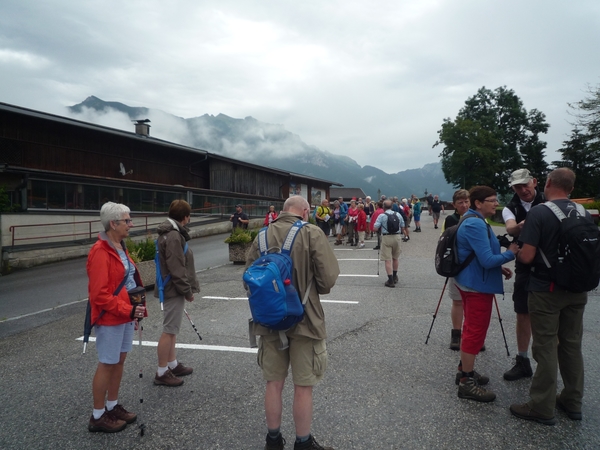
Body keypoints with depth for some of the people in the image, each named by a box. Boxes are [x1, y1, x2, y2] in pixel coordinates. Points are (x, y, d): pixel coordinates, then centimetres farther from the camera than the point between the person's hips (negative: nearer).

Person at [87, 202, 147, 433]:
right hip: (110, 319, -9)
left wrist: (133, 311, 16)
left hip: (125, 316, 9)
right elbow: (99, 294, -23)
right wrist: (128, 310, -23)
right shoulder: (100, 252, -20)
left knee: (119, 361, 17)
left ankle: (112, 406, 31)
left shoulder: (120, 247, 9)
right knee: (107, 364, 3)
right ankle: (98, 416, 19)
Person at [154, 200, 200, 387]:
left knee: (171, 329, 18)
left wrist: (186, 289, 16)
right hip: (174, 289, -11)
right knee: (169, 330, -2)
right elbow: (176, 269, -23)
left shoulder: (170, 233, 11)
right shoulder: (173, 236, -20)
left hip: (171, 288, 11)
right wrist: (187, 290, -16)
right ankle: (162, 373, 7)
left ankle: (173, 365, 30)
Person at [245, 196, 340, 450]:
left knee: (273, 384, 16)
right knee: (303, 387, 11)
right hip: (304, 320, -4)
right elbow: (328, 278, -15)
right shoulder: (311, 233, -10)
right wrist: (311, 290, 4)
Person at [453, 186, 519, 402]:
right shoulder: (475, 225, -21)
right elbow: (487, 259, -25)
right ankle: (466, 382, 5)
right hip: (478, 285, -11)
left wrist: (499, 268, 11)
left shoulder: (473, 221, 12)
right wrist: (510, 253, -11)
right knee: (475, 331, -4)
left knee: (472, 328, 19)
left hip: (471, 283, 11)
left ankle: (465, 371, 31)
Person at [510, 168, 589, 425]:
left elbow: (527, 257, -19)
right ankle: (572, 402, 28)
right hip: (577, 290, 6)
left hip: (546, 290, -6)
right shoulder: (584, 213, 3)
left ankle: (542, 408, 11)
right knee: (572, 346, 15)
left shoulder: (539, 213, -16)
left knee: (546, 348, 2)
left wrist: (514, 251, 1)